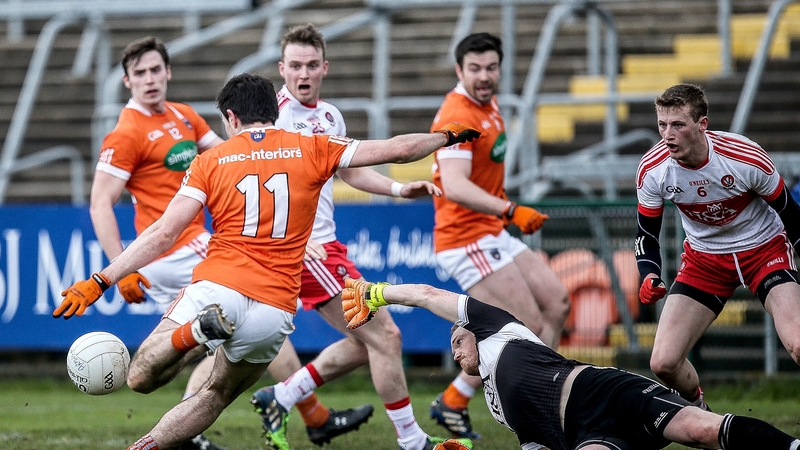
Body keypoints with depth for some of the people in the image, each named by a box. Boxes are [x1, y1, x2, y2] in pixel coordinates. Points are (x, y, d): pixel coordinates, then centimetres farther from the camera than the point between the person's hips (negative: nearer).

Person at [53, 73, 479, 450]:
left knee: (140, 378, 6)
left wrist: (100, 281, 2)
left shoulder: (211, 161, 5)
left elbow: (163, 234, -1)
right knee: (216, 395, 22)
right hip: (275, 309, 2)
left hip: (216, 288, -2)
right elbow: (395, 149, 10)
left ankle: (195, 332, -22)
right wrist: (449, 135, 29)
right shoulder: (311, 149, 7)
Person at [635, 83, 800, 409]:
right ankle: (698, 411, 26)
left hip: (763, 248, -3)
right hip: (704, 257, 3)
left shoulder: (747, 158, -26)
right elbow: (646, 233, -5)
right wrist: (649, 276, -23)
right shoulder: (652, 170, -18)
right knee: (663, 364, -8)